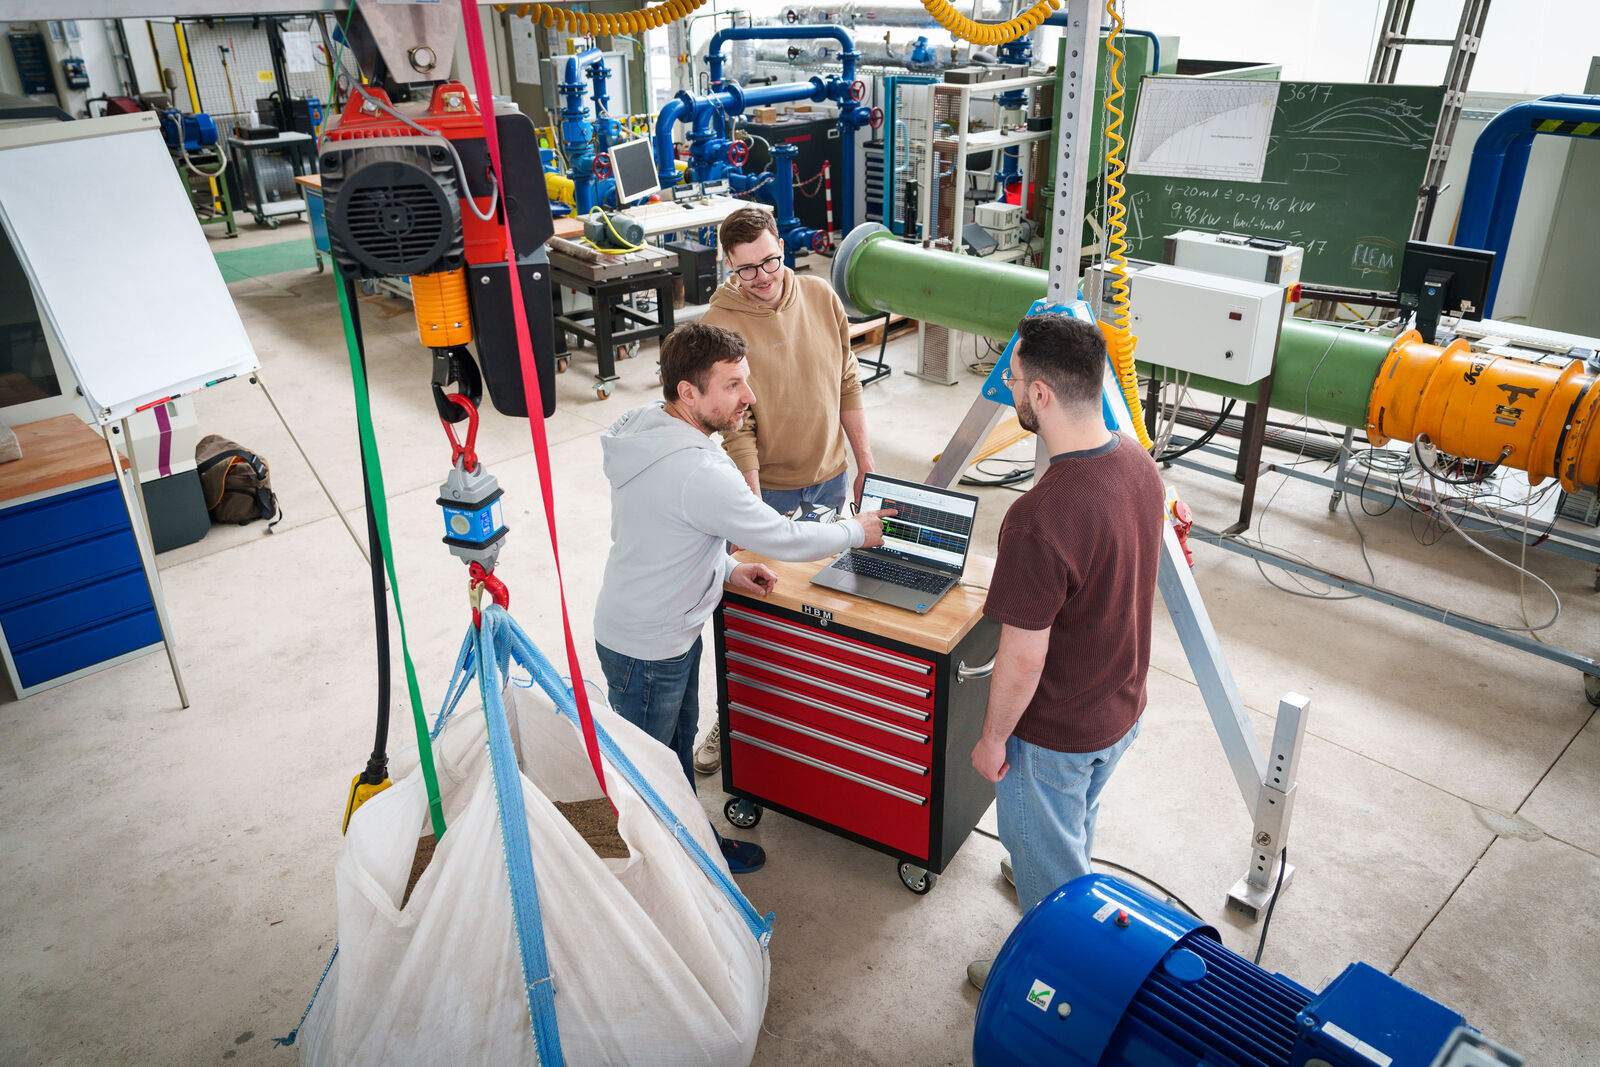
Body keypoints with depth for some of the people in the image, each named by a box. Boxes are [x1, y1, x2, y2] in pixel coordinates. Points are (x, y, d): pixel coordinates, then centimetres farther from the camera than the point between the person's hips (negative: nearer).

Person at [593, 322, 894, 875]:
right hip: (646, 651, -9)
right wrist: (856, 531, -6)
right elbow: (782, 539, -23)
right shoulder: (698, 472, -35)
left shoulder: (646, 424, -5)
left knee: (678, 745, 26)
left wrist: (726, 568, 6)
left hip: (670, 627, 9)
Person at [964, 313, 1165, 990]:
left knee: (1046, 861, 18)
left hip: (1055, 734, -8)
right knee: (1078, 829, 34)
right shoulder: (1137, 460, -10)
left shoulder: (1040, 519, -37)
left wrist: (993, 738, -11)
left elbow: (1023, 660, -28)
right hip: (1123, 706, 8)